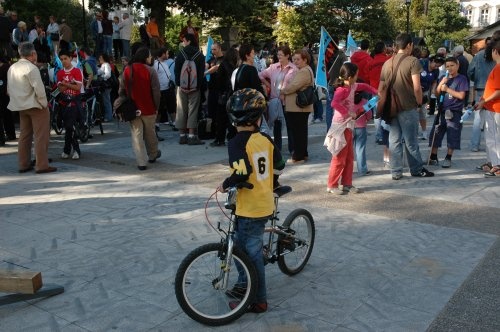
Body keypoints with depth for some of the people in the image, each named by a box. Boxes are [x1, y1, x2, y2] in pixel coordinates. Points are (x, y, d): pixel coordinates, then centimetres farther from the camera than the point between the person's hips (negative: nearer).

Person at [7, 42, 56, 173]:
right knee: (41, 136, -3)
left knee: (24, 135, 14)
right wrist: (44, 103, -9)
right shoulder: (31, 68, -16)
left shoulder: (12, 68, 10)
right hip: (36, 106, -8)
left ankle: (23, 164, 19)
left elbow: (9, 90, 15)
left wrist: (18, 101, 19)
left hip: (21, 107, 8)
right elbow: (39, 89, -20)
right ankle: (42, 165, -3)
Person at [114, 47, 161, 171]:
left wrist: (121, 102, 15)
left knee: (136, 134, 4)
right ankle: (153, 155, 35)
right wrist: (156, 107, -3)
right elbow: (156, 91, -11)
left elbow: (122, 90, 5)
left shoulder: (127, 70, 3)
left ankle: (141, 162, 0)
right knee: (150, 133, 15)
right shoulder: (150, 70, -10)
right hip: (148, 109, -2)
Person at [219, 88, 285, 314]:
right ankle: (244, 283, 37)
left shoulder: (236, 143, -17)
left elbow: (242, 173, -29)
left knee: (252, 252, 5)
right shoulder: (265, 139, 2)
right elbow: (279, 167, 11)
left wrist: (225, 184, -10)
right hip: (265, 203, 7)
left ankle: (259, 300, 17)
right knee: (240, 244, 23)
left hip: (250, 208, -7)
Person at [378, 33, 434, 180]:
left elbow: (380, 88, 11)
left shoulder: (387, 63, 9)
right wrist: (419, 102, 0)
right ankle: (417, 169, 18)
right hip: (408, 107, -5)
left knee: (394, 140, 7)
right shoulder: (412, 61, -7)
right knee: (411, 141, 5)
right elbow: (417, 87, -14)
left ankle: (396, 172, 11)